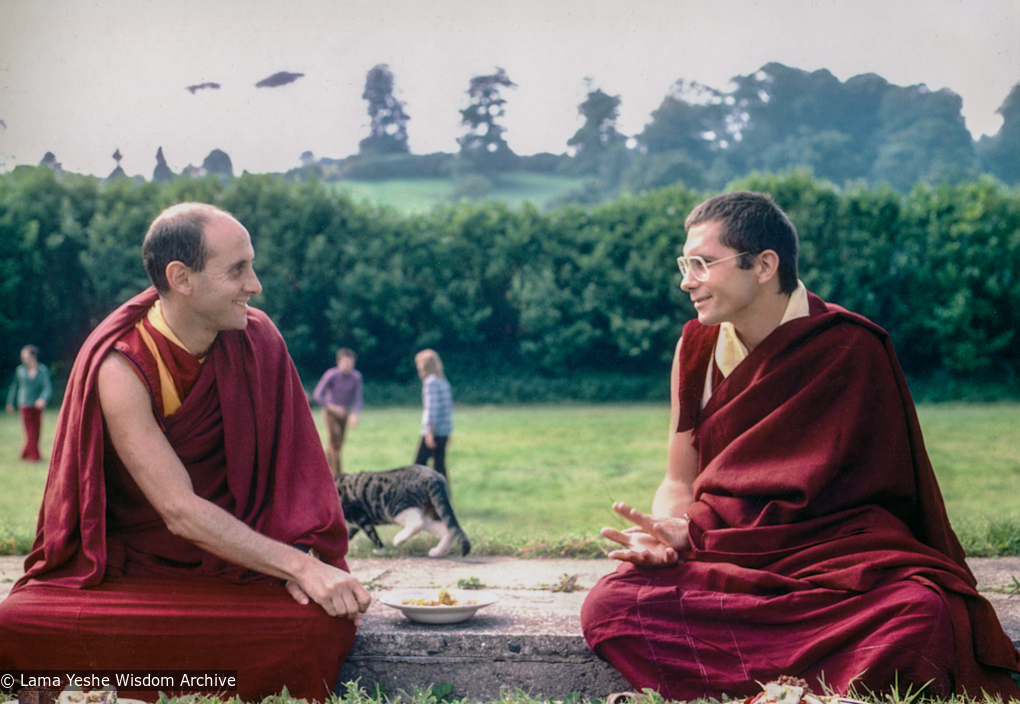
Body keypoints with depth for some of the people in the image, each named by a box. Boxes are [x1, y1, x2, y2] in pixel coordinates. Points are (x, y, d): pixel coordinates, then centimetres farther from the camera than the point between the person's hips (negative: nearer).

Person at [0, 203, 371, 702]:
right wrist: (299, 566, -29)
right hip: (122, 570, -2)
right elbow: (181, 511, -23)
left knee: (327, 623, -29)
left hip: (236, 566, 2)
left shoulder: (257, 338, -3)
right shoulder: (118, 368, -17)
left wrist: (303, 557, -19)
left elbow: (288, 461, 0)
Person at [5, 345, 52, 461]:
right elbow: (15, 386, 13)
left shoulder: (43, 370, -1)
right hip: (25, 405, -1)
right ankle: (34, 456, -1)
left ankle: (26, 453, 24)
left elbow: (48, 387, -8)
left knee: (37, 432, 5)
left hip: (38, 405, 1)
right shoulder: (20, 370, 3)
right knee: (30, 432, -7)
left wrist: (43, 399, -27)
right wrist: (10, 403, 16)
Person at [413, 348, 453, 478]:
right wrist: (449, 433, 20)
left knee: (419, 462, -5)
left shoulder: (430, 382, -10)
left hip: (433, 431, -8)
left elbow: (431, 408, -16)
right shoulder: (444, 382, 14)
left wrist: (429, 431, -18)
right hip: (444, 432, 8)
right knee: (439, 464, 9)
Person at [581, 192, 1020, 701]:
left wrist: (691, 533, -17)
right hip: (729, 564, 4)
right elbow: (679, 482, 8)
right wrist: (661, 537, -15)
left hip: (834, 550, -3)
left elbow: (812, 495, -11)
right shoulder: (698, 348, 7)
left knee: (920, 612, -37)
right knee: (606, 608, -28)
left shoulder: (849, 350, -7)